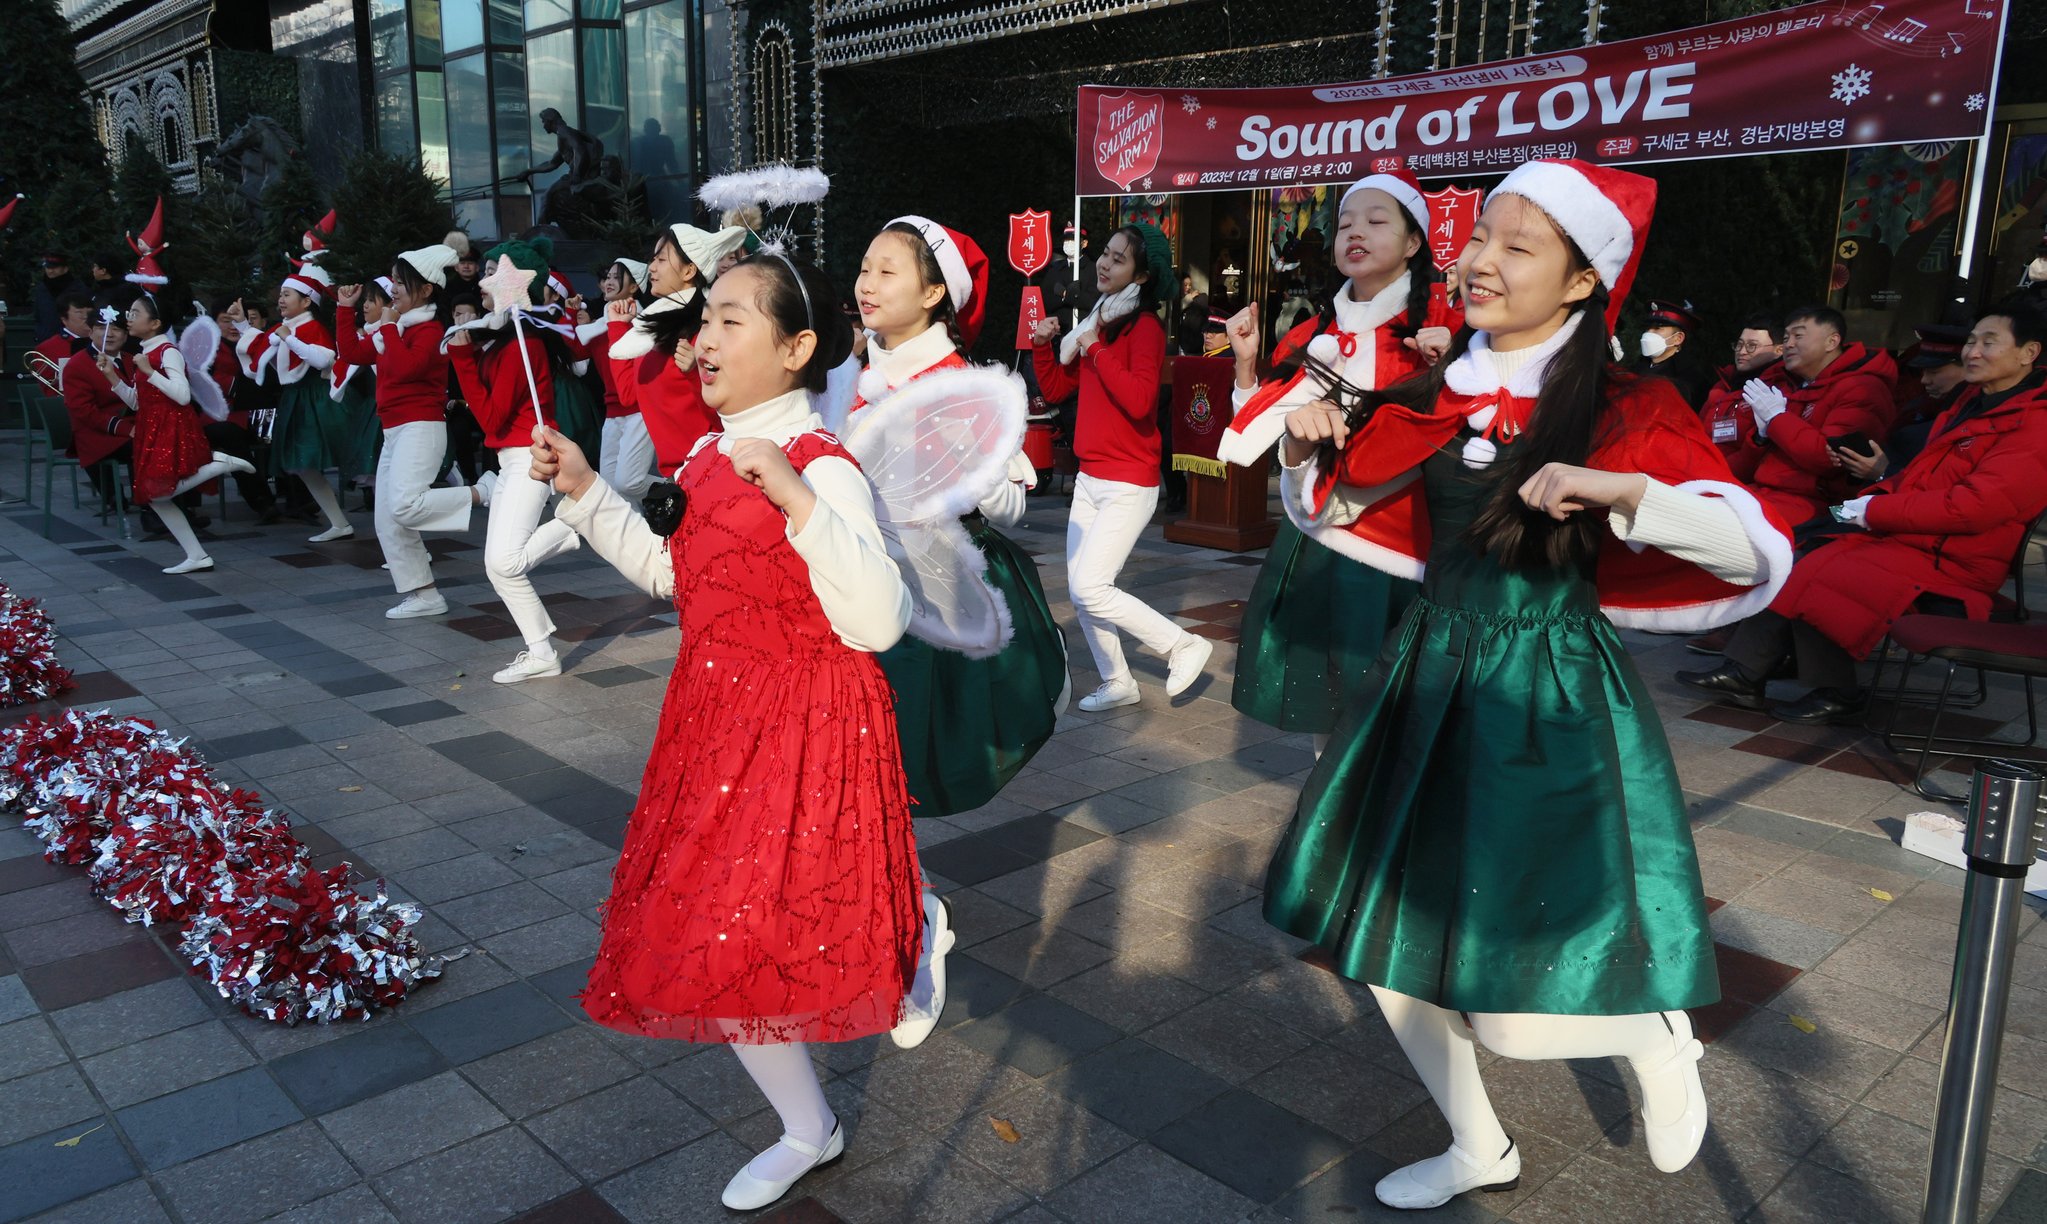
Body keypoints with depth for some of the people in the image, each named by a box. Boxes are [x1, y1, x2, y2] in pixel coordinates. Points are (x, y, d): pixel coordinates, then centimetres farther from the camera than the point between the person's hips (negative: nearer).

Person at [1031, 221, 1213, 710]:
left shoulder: (1145, 325, -11)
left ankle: (1184, 646, 4)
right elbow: (1057, 389, 17)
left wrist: (1096, 349, -19)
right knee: (1079, 589, 8)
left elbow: (1139, 400, -26)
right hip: (1090, 480, 8)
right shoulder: (1097, 322, 13)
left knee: (1090, 589, -13)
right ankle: (1117, 684, 22)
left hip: (1128, 485, -8)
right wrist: (1044, 345, 2)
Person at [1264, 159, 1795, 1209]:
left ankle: (1665, 1050, 33)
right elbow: (1326, 512, 16)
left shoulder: (1624, 413, -9)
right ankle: (1478, 1150, 36)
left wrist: (1620, 491, -31)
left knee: (1533, 960, -6)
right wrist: (1308, 448, -5)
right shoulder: (1429, 401, 4)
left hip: (1553, 699, -5)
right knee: (1389, 941, 11)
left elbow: (1761, 553, -16)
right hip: (1429, 681, 5)